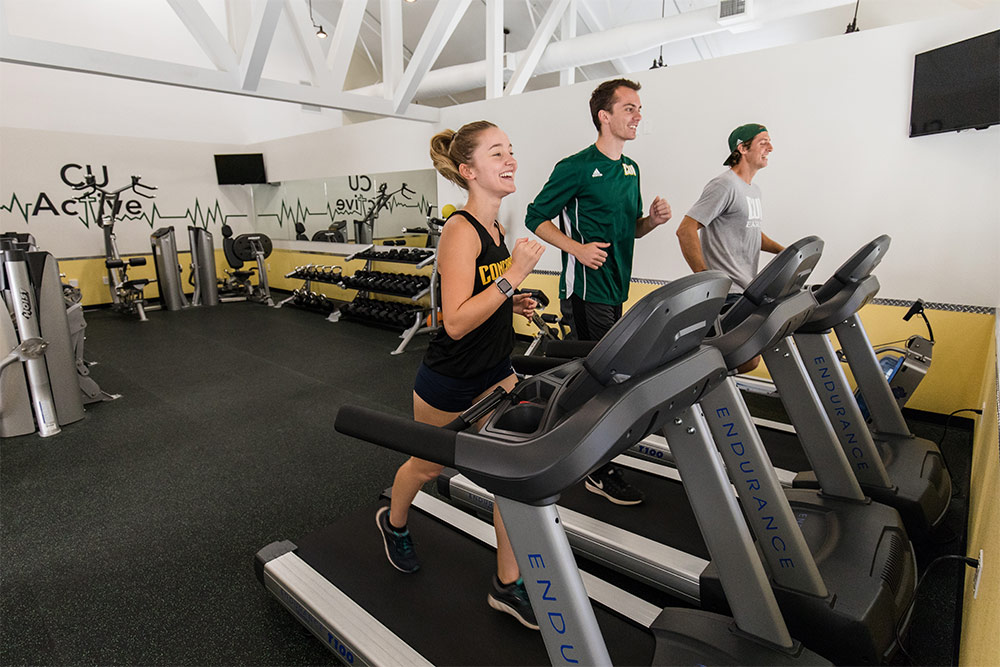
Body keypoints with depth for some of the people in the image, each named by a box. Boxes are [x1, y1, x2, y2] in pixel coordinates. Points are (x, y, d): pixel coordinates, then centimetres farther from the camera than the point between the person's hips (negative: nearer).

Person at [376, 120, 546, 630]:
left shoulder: (494, 228, 4)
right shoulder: (460, 231, -22)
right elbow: (456, 322, -30)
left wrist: (512, 304, 2)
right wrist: (512, 275, -32)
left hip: (495, 372, 7)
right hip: (450, 382, -7)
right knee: (428, 465, 18)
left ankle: (508, 585, 21)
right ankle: (393, 523, 51)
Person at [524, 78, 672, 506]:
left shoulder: (630, 169, 16)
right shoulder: (575, 167, -9)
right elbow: (536, 218, -8)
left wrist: (652, 220, 0)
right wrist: (577, 248, -20)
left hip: (615, 285, 9)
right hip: (588, 285, -8)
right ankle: (600, 472, 6)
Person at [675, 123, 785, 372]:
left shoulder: (754, 190, 20)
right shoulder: (724, 185, -10)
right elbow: (685, 230, -18)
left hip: (747, 290, 10)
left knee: (747, 357, 11)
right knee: (749, 359, -11)